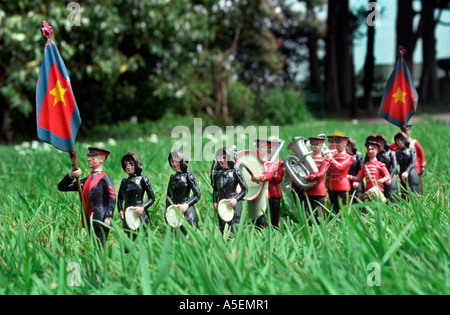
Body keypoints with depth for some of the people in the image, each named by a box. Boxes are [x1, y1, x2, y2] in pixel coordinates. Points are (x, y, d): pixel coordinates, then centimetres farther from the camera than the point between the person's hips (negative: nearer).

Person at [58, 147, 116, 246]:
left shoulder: (105, 179, -3)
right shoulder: (86, 180, 18)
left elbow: (112, 198, -12)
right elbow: (61, 187, 17)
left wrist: (108, 218, -21)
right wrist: (71, 175, -2)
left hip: (100, 221, -7)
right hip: (90, 222, 7)